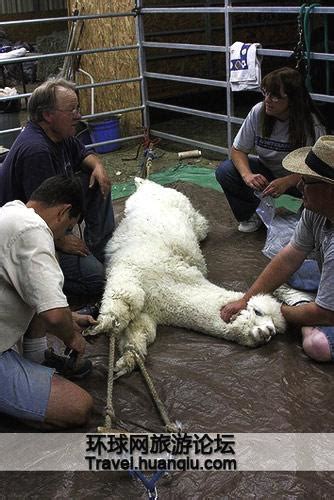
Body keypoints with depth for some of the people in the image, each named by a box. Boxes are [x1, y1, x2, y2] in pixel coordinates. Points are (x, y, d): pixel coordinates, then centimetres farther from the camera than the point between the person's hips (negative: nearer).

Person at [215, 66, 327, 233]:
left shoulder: (311, 124, -24)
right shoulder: (258, 112, -15)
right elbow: (238, 150, -9)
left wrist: (287, 181, -42)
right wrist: (247, 175, -30)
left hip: (298, 178, -3)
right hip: (266, 172, 3)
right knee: (224, 171, -20)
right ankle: (252, 215, 4)